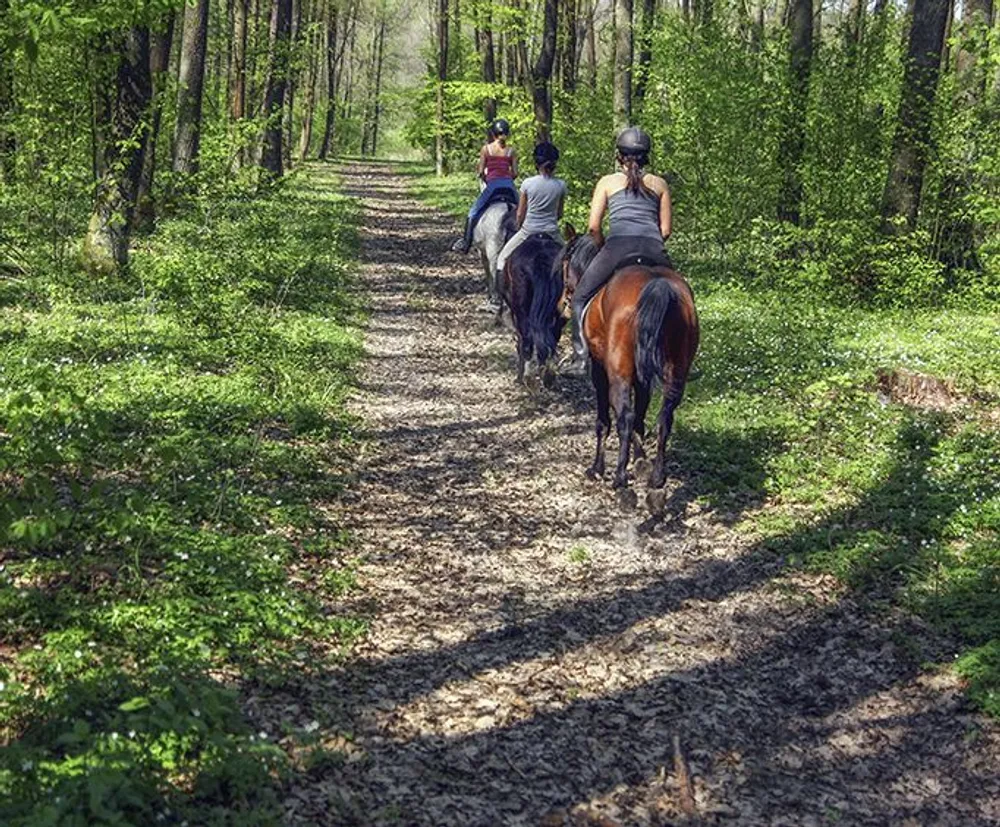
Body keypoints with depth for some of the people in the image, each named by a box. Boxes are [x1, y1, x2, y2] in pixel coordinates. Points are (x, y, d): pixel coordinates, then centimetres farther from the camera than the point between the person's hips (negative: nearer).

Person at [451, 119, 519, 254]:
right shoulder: (511, 151, 7)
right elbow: (515, 173, 4)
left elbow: (481, 172, 0)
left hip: (492, 185, -2)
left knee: (473, 212, 10)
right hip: (509, 185, 2)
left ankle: (465, 242, 2)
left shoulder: (486, 149, 2)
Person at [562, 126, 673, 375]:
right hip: (653, 247, 2)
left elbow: (593, 227, 9)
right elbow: (665, 230, 14)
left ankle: (581, 355, -4)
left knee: (580, 298, 12)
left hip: (619, 244, -2)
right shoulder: (660, 184, 21)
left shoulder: (608, 182, 16)